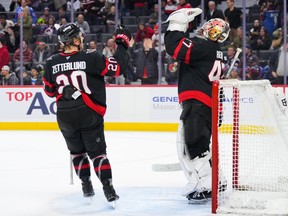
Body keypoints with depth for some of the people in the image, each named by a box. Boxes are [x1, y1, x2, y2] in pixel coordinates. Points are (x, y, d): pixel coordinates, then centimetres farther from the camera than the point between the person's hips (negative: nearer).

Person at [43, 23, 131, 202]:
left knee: (77, 151, 21)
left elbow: (50, 91, 10)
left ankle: (86, 185, 21)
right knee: (97, 152, 3)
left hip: (65, 116, 3)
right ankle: (108, 188, -7)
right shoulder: (90, 58, -11)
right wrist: (122, 43, -1)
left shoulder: (52, 63, 0)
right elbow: (117, 67, -12)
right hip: (89, 113, -3)